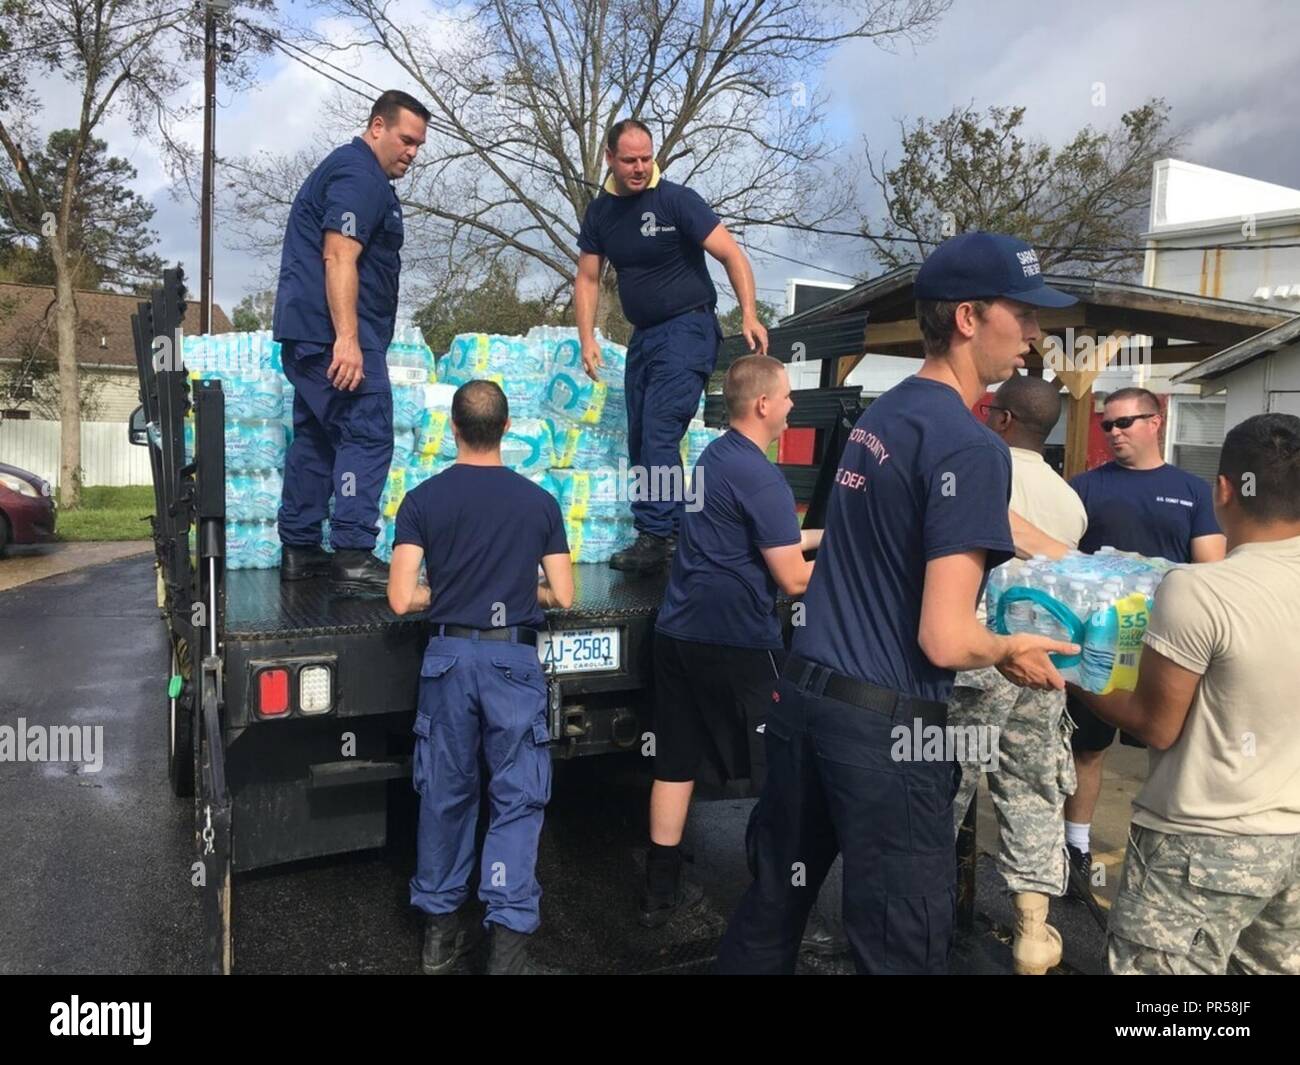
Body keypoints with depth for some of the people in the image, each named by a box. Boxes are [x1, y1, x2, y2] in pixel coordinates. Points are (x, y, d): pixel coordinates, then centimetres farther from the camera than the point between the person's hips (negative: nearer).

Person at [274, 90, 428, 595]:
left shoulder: (345, 169, 25)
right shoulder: (360, 175, -9)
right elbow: (339, 258, -21)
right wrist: (347, 338, -28)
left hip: (308, 333, 11)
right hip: (335, 333, -11)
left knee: (316, 437, 12)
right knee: (367, 438, -11)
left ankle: (298, 550, 17)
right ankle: (353, 558, -13)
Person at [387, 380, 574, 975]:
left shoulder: (423, 500, -2)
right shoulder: (539, 502, 0)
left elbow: (402, 600, -7)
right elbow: (562, 596, 1)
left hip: (449, 655, 1)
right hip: (513, 657, -1)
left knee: (445, 794, 14)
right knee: (517, 798, 6)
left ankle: (440, 928, 27)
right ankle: (508, 937, 2)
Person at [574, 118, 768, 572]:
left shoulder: (677, 199, -10)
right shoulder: (600, 211, 8)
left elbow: (732, 255, -13)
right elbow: (588, 279, 11)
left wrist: (749, 315, -25)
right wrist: (588, 339, -1)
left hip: (687, 328, -7)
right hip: (643, 336, 7)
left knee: (659, 433, -18)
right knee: (640, 441, 8)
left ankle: (657, 535, -16)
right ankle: (674, 529, 18)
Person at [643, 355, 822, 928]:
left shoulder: (714, 456, 12)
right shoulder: (761, 477, -16)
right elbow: (794, 579, -15)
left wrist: (826, 534, 22)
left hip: (679, 632, 8)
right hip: (737, 642, -8)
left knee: (675, 763, 13)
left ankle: (660, 891, 22)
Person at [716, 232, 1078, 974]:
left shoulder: (881, 414, 10)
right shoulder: (970, 446, -17)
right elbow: (945, 639, -22)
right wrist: (1012, 651, 0)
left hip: (804, 693, 8)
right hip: (887, 722, -8)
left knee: (773, 906, 21)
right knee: (902, 946, 9)